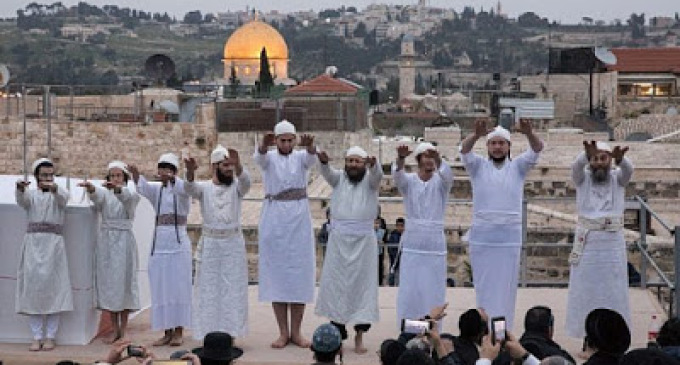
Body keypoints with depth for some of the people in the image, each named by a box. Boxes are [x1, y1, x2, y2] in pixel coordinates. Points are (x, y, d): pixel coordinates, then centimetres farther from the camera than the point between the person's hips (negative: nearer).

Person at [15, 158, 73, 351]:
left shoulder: (59, 194, 10)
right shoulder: (31, 194, 12)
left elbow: (63, 198, -16)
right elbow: (21, 200, -12)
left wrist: (54, 188, -39)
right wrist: (20, 188, -36)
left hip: (53, 244, -1)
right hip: (33, 243, 1)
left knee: (52, 288, -4)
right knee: (32, 288, -2)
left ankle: (50, 336, 2)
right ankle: (37, 337, 2)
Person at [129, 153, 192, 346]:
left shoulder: (181, 189, -1)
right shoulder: (157, 190, 11)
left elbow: (186, 188, -26)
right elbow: (144, 188, -11)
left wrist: (172, 178, -46)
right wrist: (136, 175, -32)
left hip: (178, 243, -5)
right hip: (159, 244, 5)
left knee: (178, 287, -2)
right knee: (161, 289, 4)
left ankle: (178, 332, 4)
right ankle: (167, 332, 10)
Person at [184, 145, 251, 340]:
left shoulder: (237, 187, 2)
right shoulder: (204, 187, 1)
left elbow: (245, 181, -20)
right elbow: (190, 188, -20)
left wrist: (238, 164, -42)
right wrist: (190, 172, -43)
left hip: (233, 243, 0)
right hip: (209, 243, 0)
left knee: (233, 290, 1)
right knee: (208, 290, 2)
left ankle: (230, 334, 7)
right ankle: (209, 335, 7)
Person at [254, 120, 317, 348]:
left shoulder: (301, 158, 5)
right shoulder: (269, 158, 3)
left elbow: (312, 158, -19)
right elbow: (259, 157, -21)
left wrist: (309, 146, -43)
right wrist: (264, 144, -45)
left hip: (299, 221, 1)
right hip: (274, 221, 0)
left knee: (299, 276, 1)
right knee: (276, 275, 1)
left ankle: (296, 331, 8)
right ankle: (283, 332, 7)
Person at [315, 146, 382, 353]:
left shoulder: (369, 181, 2)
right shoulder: (339, 178, 7)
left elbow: (377, 175, -20)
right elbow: (327, 173, -13)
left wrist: (373, 164, -43)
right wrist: (323, 162, -37)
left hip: (364, 240, -2)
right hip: (338, 239, 2)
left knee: (362, 285, -1)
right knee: (336, 285, 2)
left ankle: (359, 336, 3)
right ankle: (338, 334, 7)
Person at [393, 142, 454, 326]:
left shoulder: (440, 182, 0)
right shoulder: (408, 181, 1)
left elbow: (447, 174, -23)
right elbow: (397, 174, -22)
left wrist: (438, 159, -45)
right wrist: (400, 158, -45)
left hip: (436, 244, 0)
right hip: (412, 244, 0)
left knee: (434, 292, 2)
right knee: (408, 291, -1)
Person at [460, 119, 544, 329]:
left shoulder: (518, 167, 7)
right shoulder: (478, 166, 6)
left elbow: (537, 150, -9)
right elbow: (464, 151, -13)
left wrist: (529, 133, -31)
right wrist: (476, 135, -35)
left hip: (510, 237, 0)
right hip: (481, 237, 0)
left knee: (506, 287, 2)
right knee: (484, 287, 2)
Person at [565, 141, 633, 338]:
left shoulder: (618, 178, 4)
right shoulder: (582, 178, 3)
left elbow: (628, 169, -18)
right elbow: (576, 166, -19)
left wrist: (620, 158, -44)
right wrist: (586, 154, -44)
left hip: (613, 242, 0)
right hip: (586, 242, 0)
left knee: (613, 291, 3)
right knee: (585, 291, 3)